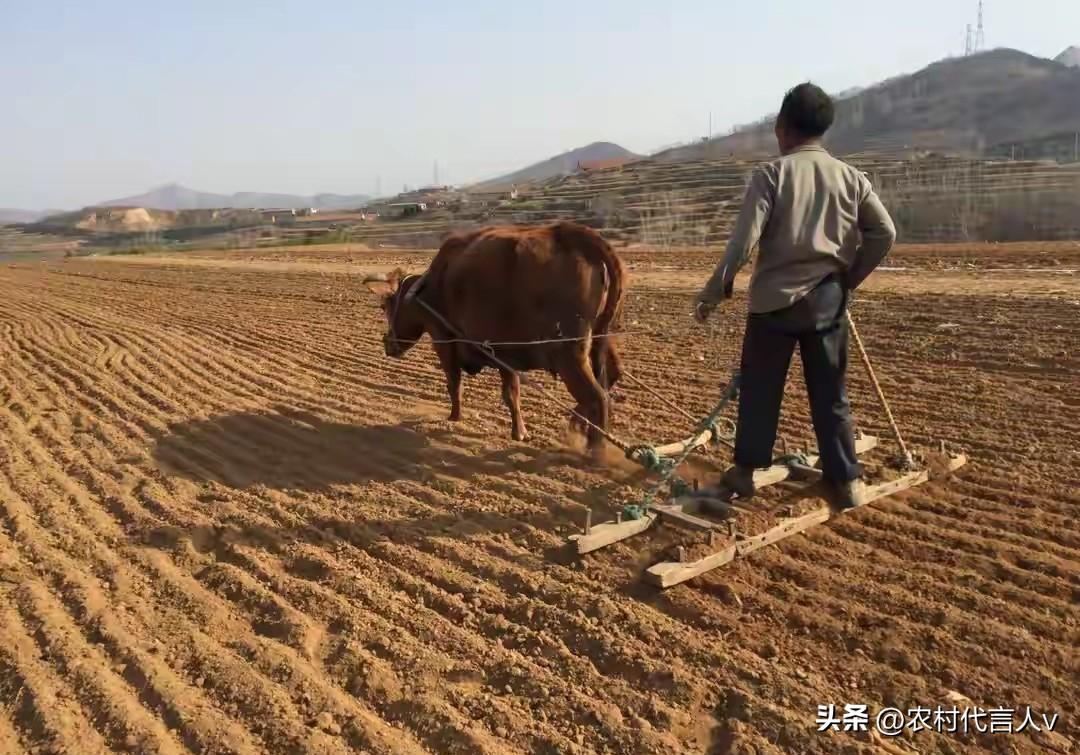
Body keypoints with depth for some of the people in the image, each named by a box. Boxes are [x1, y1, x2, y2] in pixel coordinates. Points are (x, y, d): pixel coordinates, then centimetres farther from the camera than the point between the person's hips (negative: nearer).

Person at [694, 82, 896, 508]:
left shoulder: (770, 175, -8)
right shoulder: (850, 177, 4)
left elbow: (744, 239, -15)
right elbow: (885, 233, 2)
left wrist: (714, 291, -9)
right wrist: (851, 277, 12)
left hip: (774, 299, -3)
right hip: (828, 299, 3)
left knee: (759, 389, 10)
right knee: (830, 394, 12)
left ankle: (745, 471, 21)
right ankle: (846, 480, 17)